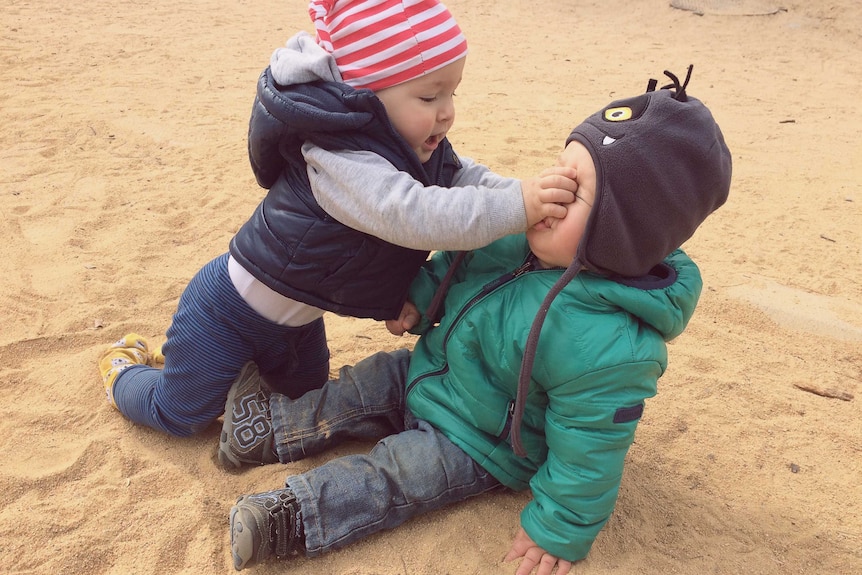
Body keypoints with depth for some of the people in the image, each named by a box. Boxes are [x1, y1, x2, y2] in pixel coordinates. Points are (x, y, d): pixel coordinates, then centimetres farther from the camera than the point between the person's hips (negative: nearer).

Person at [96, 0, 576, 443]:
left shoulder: (417, 149, -9)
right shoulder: (338, 161, -38)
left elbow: (467, 178, -7)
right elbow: (415, 216, -49)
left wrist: (534, 193, -24)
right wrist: (518, 207, -51)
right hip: (228, 309, -8)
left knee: (306, 394, 28)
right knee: (182, 413, 8)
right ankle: (125, 367, 40)